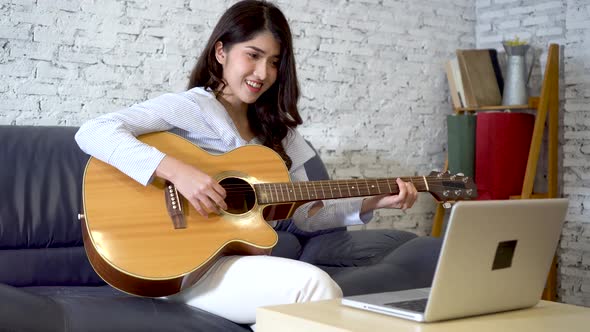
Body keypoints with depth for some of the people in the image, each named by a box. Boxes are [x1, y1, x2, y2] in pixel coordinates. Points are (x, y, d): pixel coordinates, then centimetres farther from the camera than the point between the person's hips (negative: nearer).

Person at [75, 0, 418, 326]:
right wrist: (177, 170, -29)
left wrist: (373, 202, 1)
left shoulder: (275, 129, 15)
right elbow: (92, 133, -20)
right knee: (314, 285, -27)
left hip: (246, 262, 6)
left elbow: (306, 215, 14)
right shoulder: (189, 107, -7)